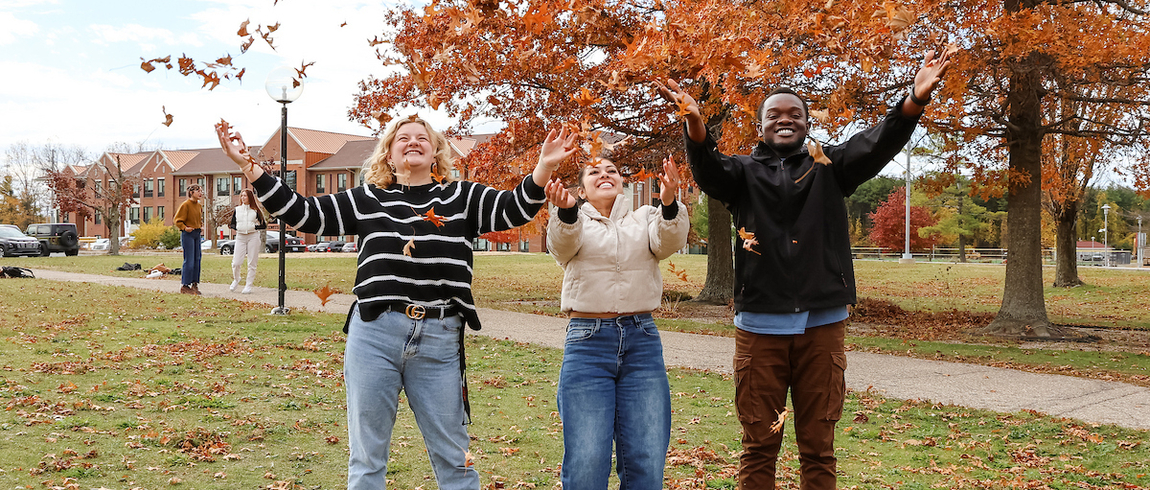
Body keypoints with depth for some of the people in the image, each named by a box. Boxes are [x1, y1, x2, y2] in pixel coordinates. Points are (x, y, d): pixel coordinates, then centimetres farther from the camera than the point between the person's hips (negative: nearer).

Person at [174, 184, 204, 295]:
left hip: (197, 234, 8)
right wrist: (185, 228, -21)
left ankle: (195, 284, 15)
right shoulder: (185, 205, -10)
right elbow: (178, 220, -8)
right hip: (188, 234, -8)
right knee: (189, 260, -8)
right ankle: (184, 285, -1)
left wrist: (201, 226, 10)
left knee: (197, 259, 8)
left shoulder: (199, 205, 13)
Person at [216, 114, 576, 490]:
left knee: (453, 458, 10)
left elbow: (512, 209, -5)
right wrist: (248, 165, 0)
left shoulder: (461, 198, 8)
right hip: (374, 335, 1)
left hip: (439, 341, 0)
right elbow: (302, 213, 7)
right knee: (366, 458, 12)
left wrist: (544, 167, -22)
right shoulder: (367, 200, 10)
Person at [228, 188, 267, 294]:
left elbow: (264, 225, 4)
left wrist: (254, 226, -12)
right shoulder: (237, 210, 11)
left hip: (253, 236, -2)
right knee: (236, 262, -6)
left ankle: (249, 286, 8)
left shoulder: (255, 211, 4)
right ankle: (236, 279, 23)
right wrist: (234, 227, -5)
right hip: (240, 237, 2)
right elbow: (232, 223, 16)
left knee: (252, 263, -1)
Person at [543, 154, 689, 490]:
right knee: (586, 462, -6)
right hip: (587, 341, -2)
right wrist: (566, 211, -37)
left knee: (647, 462, 0)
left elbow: (669, 241, -9)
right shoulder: (574, 223, 10)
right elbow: (561, 245, -15)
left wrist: (669, 203, -30)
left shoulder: (645, 218, 14)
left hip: (642, 341, 2)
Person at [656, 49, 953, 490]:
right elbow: (708, 169, -13)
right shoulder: (744, 172, 7)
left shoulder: (828, 168, 10)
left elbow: (876, 145, -6)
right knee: (759, 446, 7)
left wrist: (915, 100, -24)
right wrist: (695, 124, -34)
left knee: (818, 447, 9)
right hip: (760, 326, -1)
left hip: (822, 325, 1)